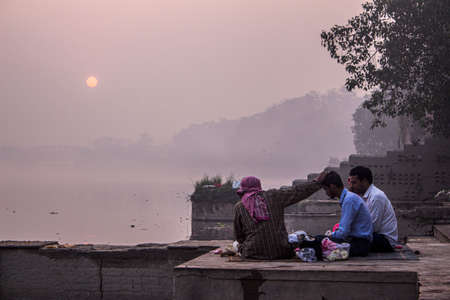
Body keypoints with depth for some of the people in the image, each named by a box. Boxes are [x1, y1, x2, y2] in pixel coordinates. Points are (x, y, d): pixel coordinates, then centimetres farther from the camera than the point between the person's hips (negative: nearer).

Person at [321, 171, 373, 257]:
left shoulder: (349, 199, -17)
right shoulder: (347, 197, 15)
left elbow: (343, 232, -20)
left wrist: (331, 235, -3)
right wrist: (332, 234, 9)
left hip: (360, 244, -10)